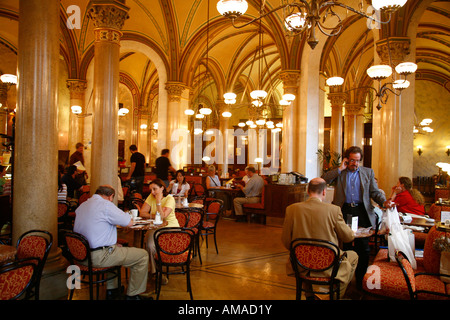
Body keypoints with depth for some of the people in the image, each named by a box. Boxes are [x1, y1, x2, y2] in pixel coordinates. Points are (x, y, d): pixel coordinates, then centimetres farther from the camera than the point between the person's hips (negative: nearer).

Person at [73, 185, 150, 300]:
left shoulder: (82, 205, 13)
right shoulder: (106, 205, -14)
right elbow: (129, 222, -11)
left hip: (81, 253, 9)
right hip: (98, 257, -9)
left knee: (114, 248, 38)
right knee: (143, 255, 1)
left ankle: (111, 290, 37)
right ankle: (132, 295, 11)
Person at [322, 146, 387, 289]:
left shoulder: (368, 172, 12)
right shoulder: (338, 172, 8)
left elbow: (375, 192, 7)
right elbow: (324, 180, -8)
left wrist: (384, 201, -13)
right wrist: (340, 168, -8)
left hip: (361, 212, 1)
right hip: (343, 212, -1)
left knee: (363, 248, 2)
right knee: (343, 247, 7)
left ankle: (361, 280, 14)